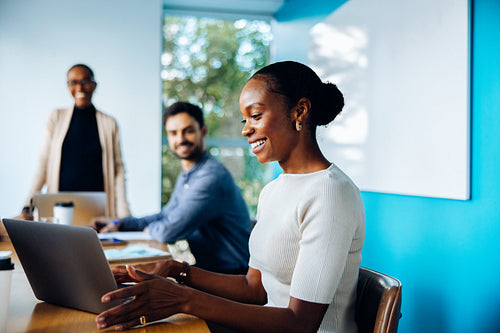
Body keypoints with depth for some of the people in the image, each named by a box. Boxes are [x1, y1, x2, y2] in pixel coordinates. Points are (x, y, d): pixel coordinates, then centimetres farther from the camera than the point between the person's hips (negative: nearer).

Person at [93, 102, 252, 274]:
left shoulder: (212, 176, -21)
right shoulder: (185, 176, 13)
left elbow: (169, 231, -22)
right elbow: (166, 215, 27)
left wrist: (150, 228, 0)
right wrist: (120, 224, 20)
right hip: (203, 268, 8)